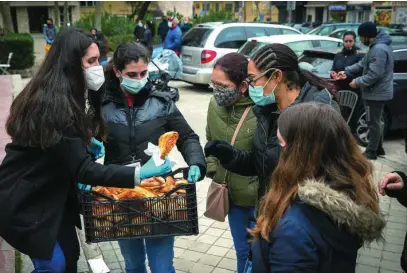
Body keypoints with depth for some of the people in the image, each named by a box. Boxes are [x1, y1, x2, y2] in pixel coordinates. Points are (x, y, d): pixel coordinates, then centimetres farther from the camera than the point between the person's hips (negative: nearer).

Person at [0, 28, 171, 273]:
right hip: (25, 202, -9)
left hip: (50, 195, 9)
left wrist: (86, 142, -3)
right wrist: (138, 174, -37)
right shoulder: (54, 104, -29)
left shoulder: (59, 95, 2)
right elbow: (83, 170, -31)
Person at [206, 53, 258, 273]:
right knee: (242, 249, 24)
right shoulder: (215, 104, -5)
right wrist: (212, 170, 2)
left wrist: (262, 189, -15)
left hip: (259, 199, -5)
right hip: (231, 195, 5)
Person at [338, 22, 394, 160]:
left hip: (376, 93, -11)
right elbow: (363, 64, 18)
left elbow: (375, 74, -28)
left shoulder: (379, 49, -25)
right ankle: (378, 148, 30)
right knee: (375, 122, 19)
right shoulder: (376, 46, 11)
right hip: (377, 92, 11)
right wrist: (347, 72, 10)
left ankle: (371, 152, 8)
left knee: (373, 122, -1)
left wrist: (358, 82, -17)